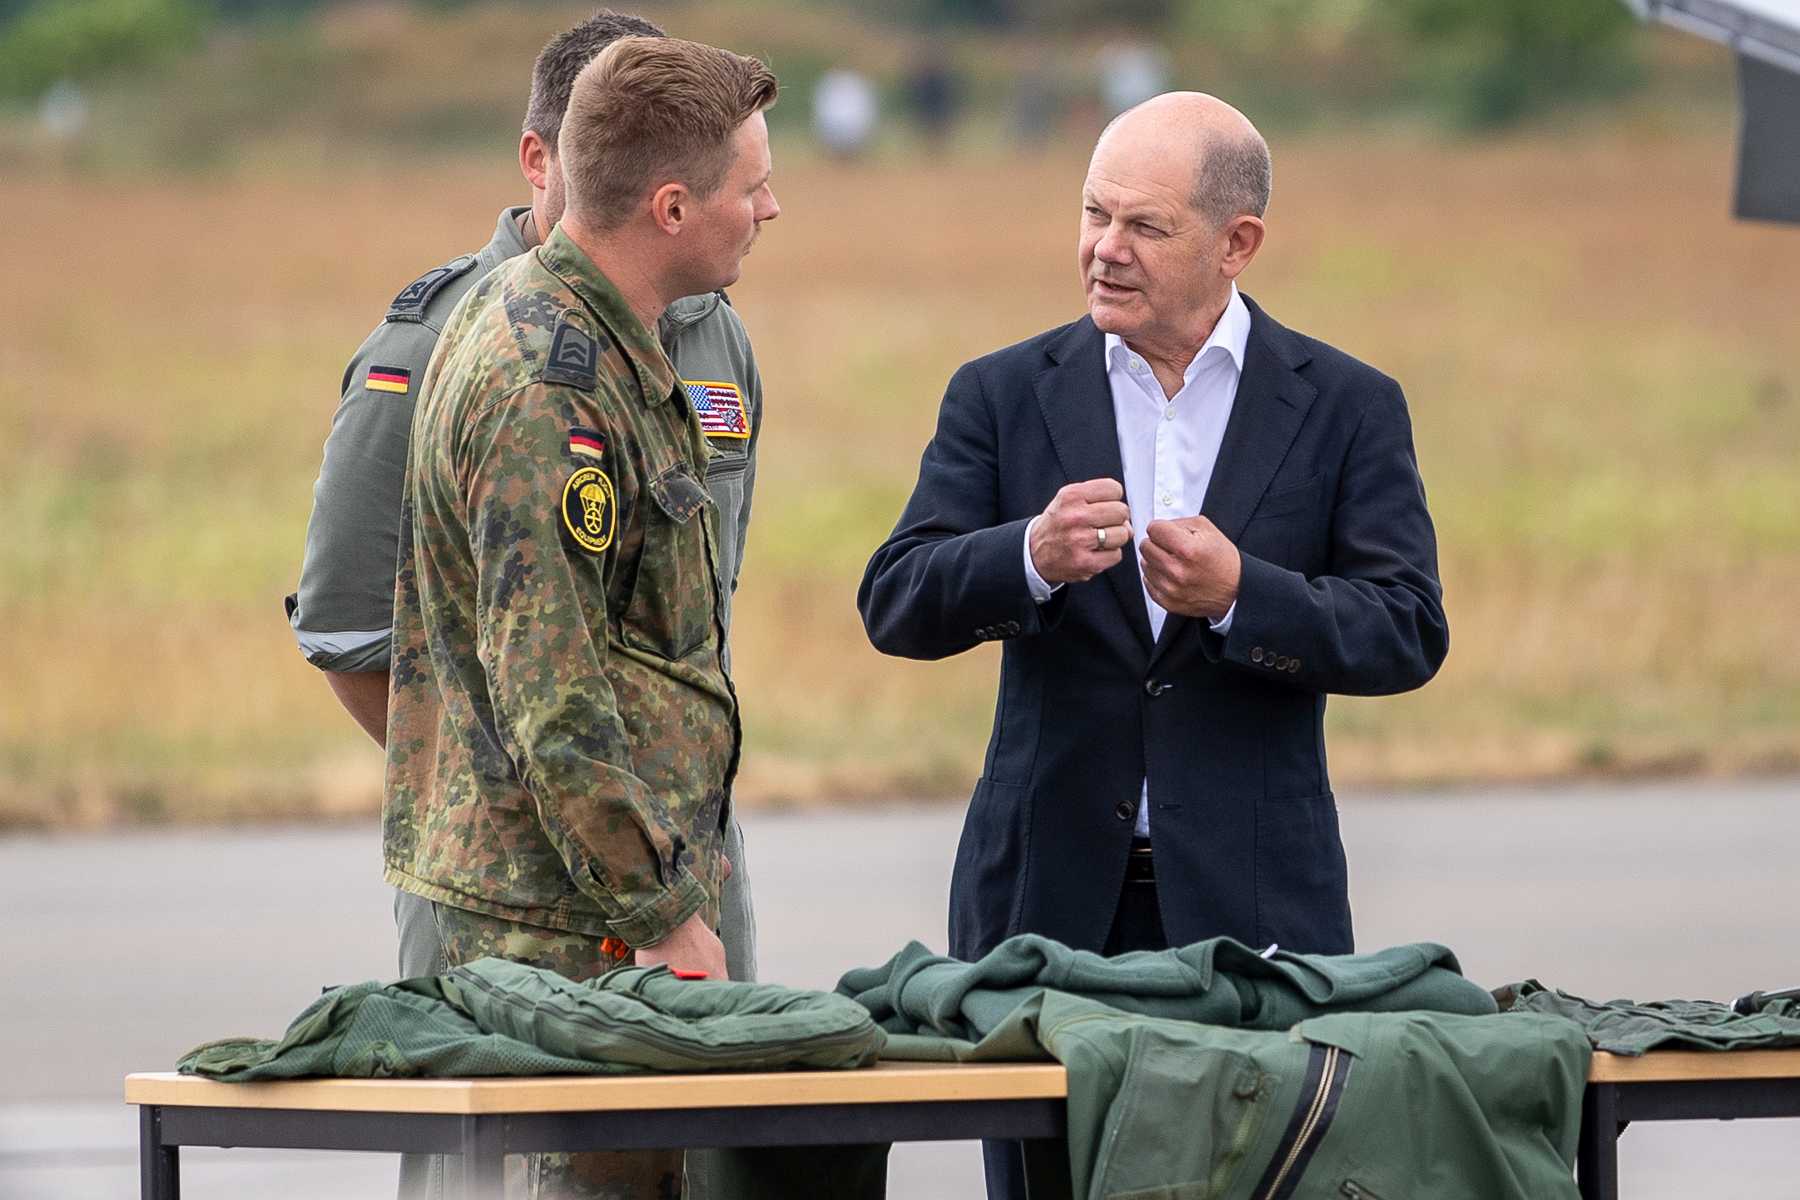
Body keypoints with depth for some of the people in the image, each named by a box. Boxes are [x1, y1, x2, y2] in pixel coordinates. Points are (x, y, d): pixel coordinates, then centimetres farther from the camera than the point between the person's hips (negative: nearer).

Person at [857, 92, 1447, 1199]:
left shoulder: (1346, 408, 5)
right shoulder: (1004, 396, 7)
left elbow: (1409, 631, -2)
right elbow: (896, 606, -1)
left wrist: (1240, 594, -19)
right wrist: (1034, 559, -21)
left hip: (1252, 901, -1)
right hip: (1048, 898, 1)